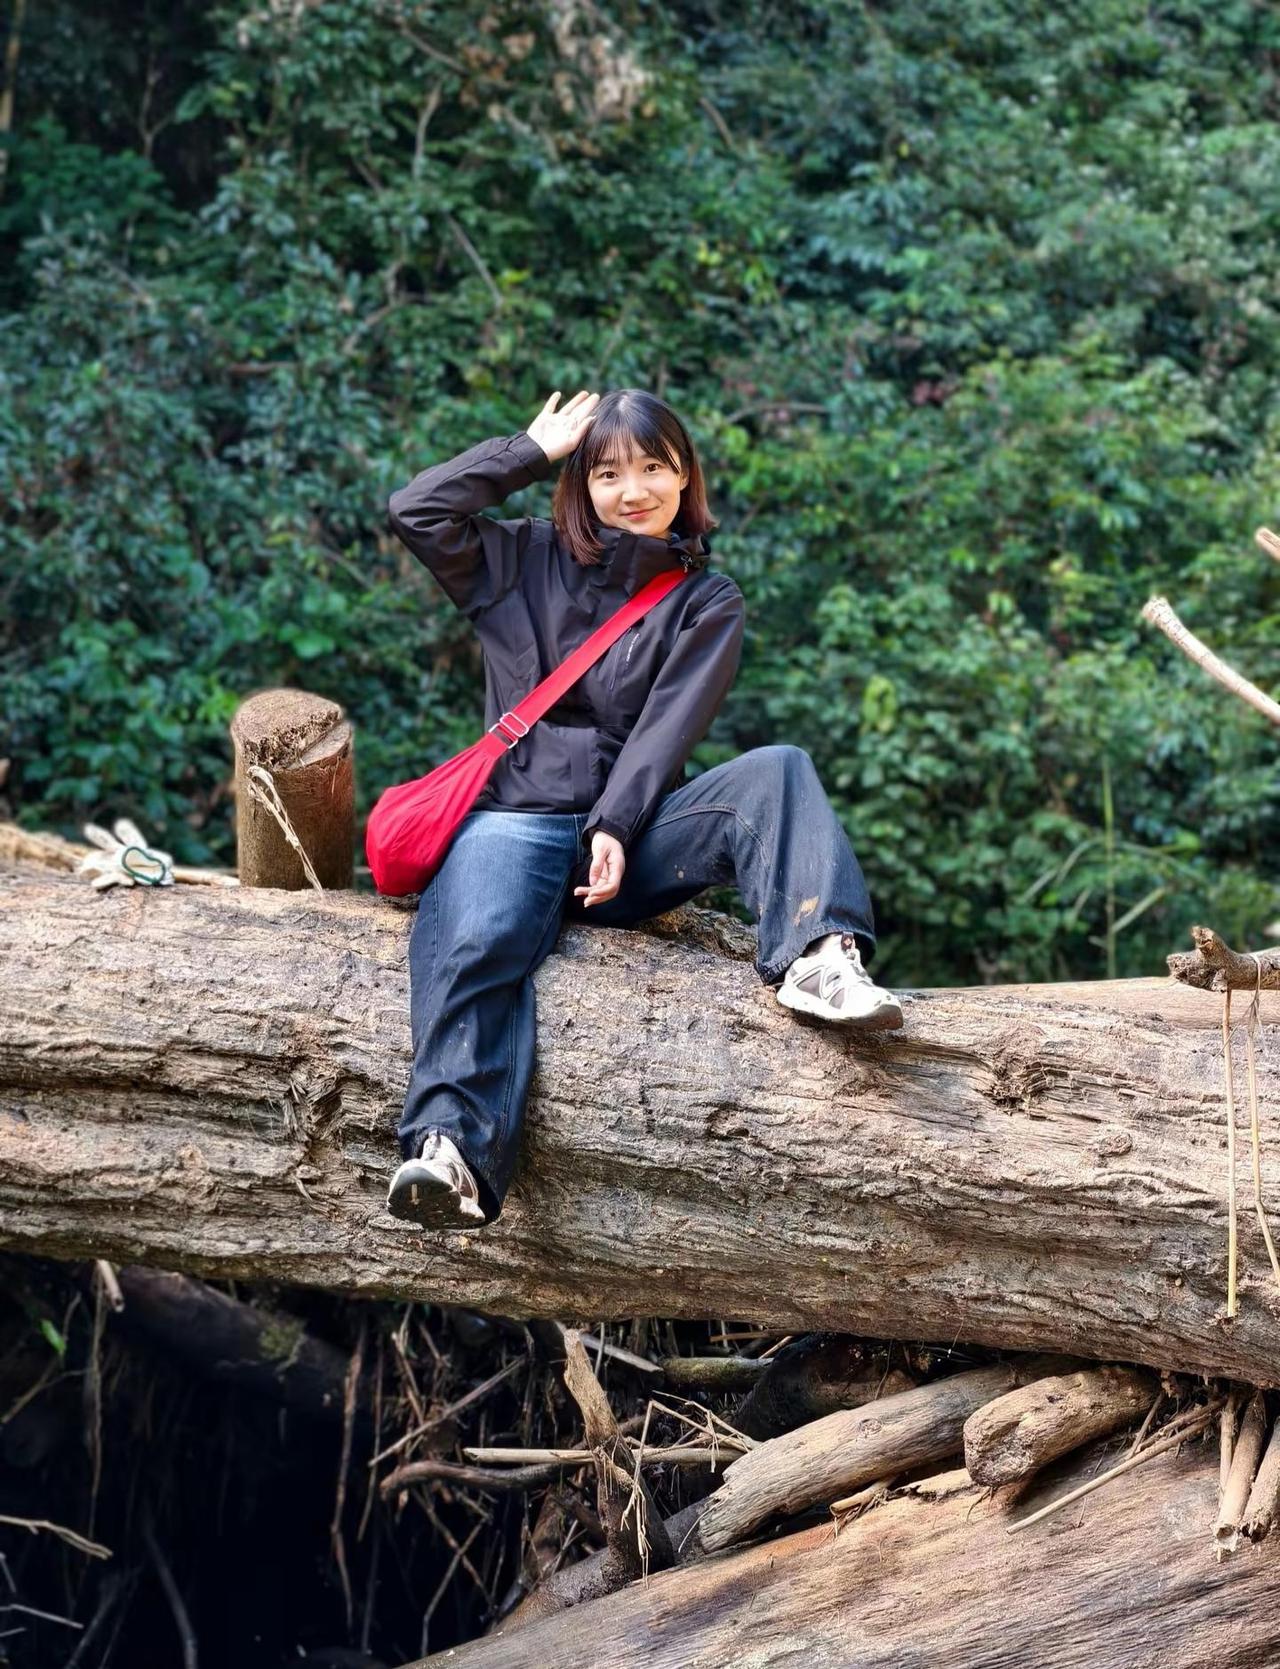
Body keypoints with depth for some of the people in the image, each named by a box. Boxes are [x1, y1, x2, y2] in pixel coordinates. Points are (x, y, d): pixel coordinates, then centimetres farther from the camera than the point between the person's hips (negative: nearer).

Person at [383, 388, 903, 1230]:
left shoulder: (708, 602, 13)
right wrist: (535, 449, 8)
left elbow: (667, 726, -1)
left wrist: (614, 829, -16)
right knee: (480, 941, -34)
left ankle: (817, 958, -45)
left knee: (775, 771, -22)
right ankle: (450, 1148, -54)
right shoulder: (529, 561, 17)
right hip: (515, 819, -1)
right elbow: (416, 509, 4)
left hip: (629, 826, 1)